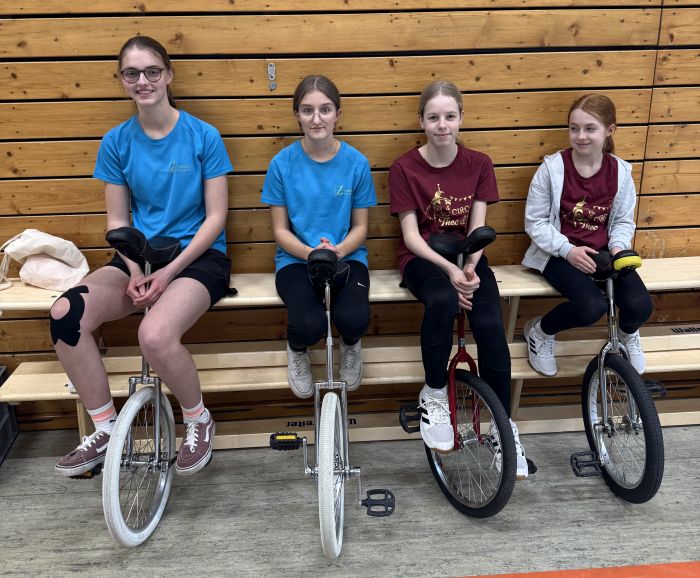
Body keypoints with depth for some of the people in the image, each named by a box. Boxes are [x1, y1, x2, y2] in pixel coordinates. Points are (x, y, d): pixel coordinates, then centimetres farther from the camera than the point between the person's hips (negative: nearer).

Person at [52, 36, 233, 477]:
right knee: (66, 313, -23)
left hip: (198, 256, -4)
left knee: (155, 335, -33)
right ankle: (106, 431, -3)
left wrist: (169, 271, -15)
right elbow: (117, 220, 7)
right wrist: (134, 271, -11)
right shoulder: (117, 142, 4)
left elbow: (216, 217, -7)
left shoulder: (203, 136, -5)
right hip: (141, 257, 4)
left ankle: (199, 420, -1)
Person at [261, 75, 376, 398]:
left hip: (346, 256, 1)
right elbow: (280, 230, -1)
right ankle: (297, 350, 12)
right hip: (296, 258, -1)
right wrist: (311, 253, -20)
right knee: (308, 326, -30)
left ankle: (350, 345, 12)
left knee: (354, 318, -30)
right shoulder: (282, 163, -5)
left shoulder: (356, 162, -3)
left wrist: (338, 250, -18)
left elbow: (360, 226, 3)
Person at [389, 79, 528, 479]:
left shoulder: (479, 164, 2)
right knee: (443, 301, -37)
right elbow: (411, 234, -10)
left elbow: (478, 227, -2)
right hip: (423, 257, -2)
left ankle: (504, 426, -4)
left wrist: (470, 268, -21)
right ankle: (434, 395, -13)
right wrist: (449, 269, -23)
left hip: (466, 255, 3)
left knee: (491, 326, -23)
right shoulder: (405, 168, -6)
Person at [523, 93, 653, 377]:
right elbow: (534, 221, -9)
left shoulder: (620, 171, -1)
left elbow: (623, 220, 8)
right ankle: (540, 331, 2)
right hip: (561, 253, -3)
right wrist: (568, 250, -19)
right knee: (592, 307, -30)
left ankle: (628, 334, 22)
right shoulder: (552, 168, -12)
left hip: (602, 251, 4)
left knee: (640, 306, -19)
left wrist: (618, 248, -13)